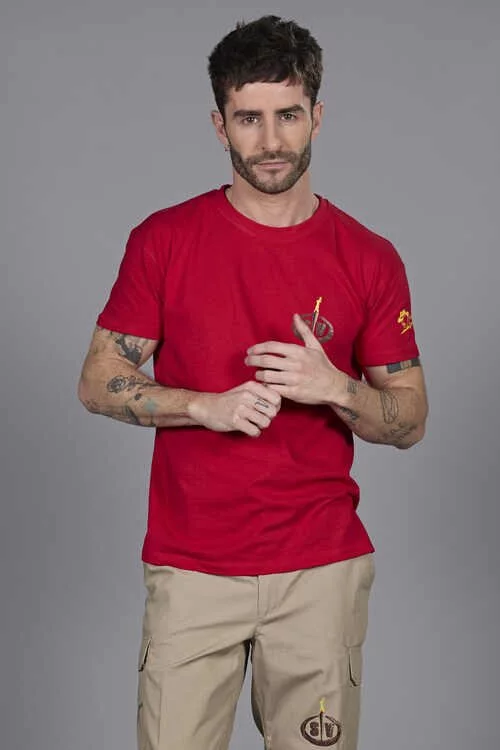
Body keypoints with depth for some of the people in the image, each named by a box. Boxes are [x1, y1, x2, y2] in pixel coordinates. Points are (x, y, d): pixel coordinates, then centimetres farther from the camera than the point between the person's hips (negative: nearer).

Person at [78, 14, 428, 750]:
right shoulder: (164, 241, -2)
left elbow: (410, 421, 4)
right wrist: (211, 406, -15)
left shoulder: (370, 259, 0)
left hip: (323, 571, 1)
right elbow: (99, 384, 1)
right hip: (191, 570, 0)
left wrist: (335, 389, -17)